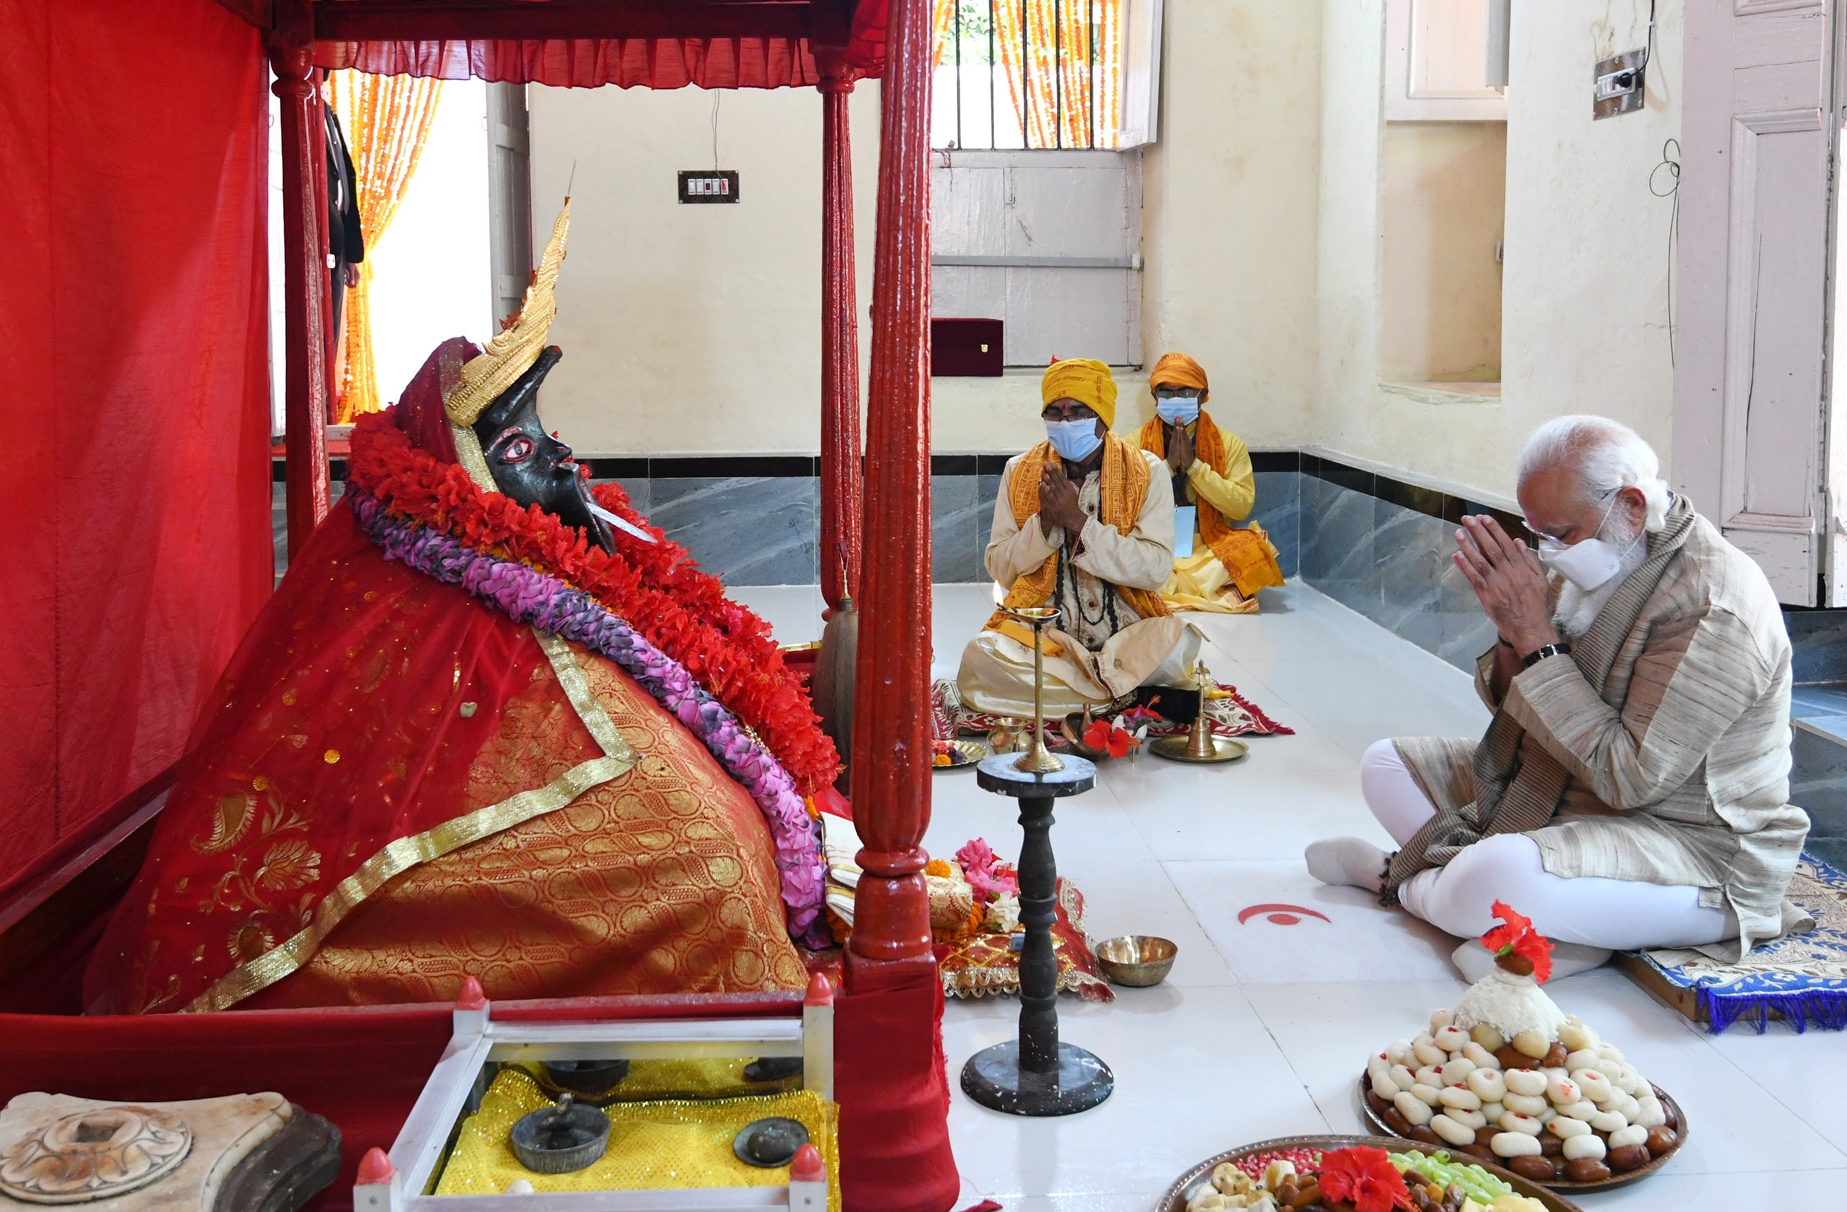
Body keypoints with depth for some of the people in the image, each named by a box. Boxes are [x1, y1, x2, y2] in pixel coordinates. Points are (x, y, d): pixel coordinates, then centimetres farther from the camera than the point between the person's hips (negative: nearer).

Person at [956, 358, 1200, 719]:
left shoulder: (1145, 472, -3)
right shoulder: (1020, 472, 3)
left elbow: (1156, 568, -13)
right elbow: (1000, 570, 1)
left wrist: (1078, 521, -20)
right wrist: (1044, 522, -16)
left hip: (1125, 631, -1)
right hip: (1041, 630, 1)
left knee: (1177, 642, -33)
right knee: (981, 657, -29)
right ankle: (1124, 689, -13)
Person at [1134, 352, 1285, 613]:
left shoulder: (1229, 444, 6)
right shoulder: (1135, 443, 6)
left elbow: (1242, 506, -7)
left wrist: (1194, 466, -13)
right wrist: (1168, 466, -13)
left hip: (1211, 552, 1)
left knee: (1253, 548, -29)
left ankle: (1172, 590, -20)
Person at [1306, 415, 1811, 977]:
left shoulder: (1714, 606, -25)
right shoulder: (1593, 564, 2)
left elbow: (1630, 778, -28)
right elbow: (1519, 714, 8)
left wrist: (1538, 639, -26)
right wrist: (1512, 632, -14)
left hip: (1695, 846, -9)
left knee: (1491, 880, -35)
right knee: (1387, 763, 9)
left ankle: (1399, 879, 2)